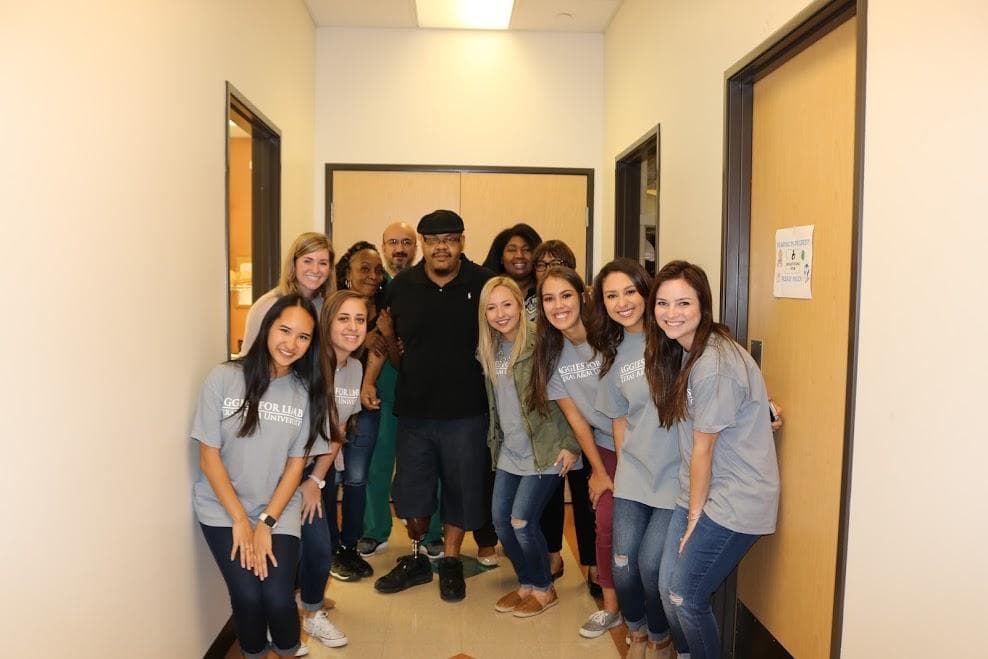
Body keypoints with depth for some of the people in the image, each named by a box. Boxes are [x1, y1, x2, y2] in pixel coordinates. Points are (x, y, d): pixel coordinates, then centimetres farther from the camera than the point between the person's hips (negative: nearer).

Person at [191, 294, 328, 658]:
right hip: (223, 509, -1)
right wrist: (240, 520, -10)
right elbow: (209, 456, -8)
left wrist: (266, 524, -9)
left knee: (278, 598, -13)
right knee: (248, 596, -14)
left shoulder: (306, 392, -5)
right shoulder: (224, 378, -11)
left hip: (279, 510, 1)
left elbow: (295, 464, -1)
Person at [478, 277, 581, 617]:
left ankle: (544, 589, 18)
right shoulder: (490, 349, 5)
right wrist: (496, 441, 13)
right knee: (500, 519, 7)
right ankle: (526, 584, 29)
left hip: (544, 451, -7)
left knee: (521, 521, -6)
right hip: (509, 451, 7)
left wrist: (571, 446, -15)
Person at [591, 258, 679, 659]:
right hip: (632, 474, 5)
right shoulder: (613, 353, 7)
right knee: (622, 564, 3)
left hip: (675, 473, -4)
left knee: (650, 564, -4)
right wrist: (620, 467, 11)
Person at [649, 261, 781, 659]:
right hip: (699, 493, 8)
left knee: (686, 598, 1)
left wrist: (695, 515, -7)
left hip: (734, 501, -8)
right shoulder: (681, 351, 5)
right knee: (668, 587, 13)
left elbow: (703, 448, -16)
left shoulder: (715, 364, -23)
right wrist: (690, 510, 6)